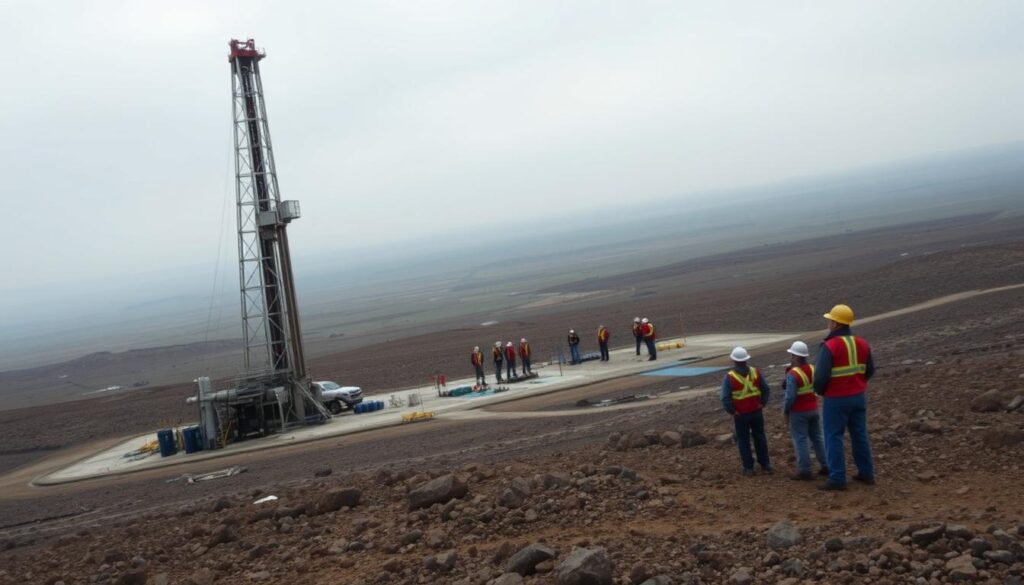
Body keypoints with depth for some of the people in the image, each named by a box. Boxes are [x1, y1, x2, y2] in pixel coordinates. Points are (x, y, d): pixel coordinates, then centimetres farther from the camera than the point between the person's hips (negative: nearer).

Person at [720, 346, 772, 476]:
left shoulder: (729, 377, -15)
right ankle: (765, 464, 22)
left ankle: (748, 467, 12)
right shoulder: (756, 372, -5)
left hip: (741, 415, -3)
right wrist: (762, 404, 8)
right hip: (756, 412, 3)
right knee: (760, 437, 16)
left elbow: (725, 398, -17)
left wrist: (732, 412, -6)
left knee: (743, 440, 9)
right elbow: (766, 389, 2)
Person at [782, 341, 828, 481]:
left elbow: (790, 397, -21)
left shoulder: (793, 374, -20)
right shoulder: (813, 369, 3)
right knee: (817, 438, 16)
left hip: (798, 412, -7)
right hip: (813, 409, 7)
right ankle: (826, 467, 19)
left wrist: (785, 411, -9)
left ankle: (805, 472, 0)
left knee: (800, 441, -1)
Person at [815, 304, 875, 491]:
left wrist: (819, 390, -1)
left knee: (834, 438, 1)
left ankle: (837, 479, 1)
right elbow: (869, 371, 10)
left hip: (836, 399, -6)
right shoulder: (862, 344, 2)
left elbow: (821, 375, -21)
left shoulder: (829, 346, -19)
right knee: (859, 435, 16)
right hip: (858, 397, 6)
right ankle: (866, 473, 24)